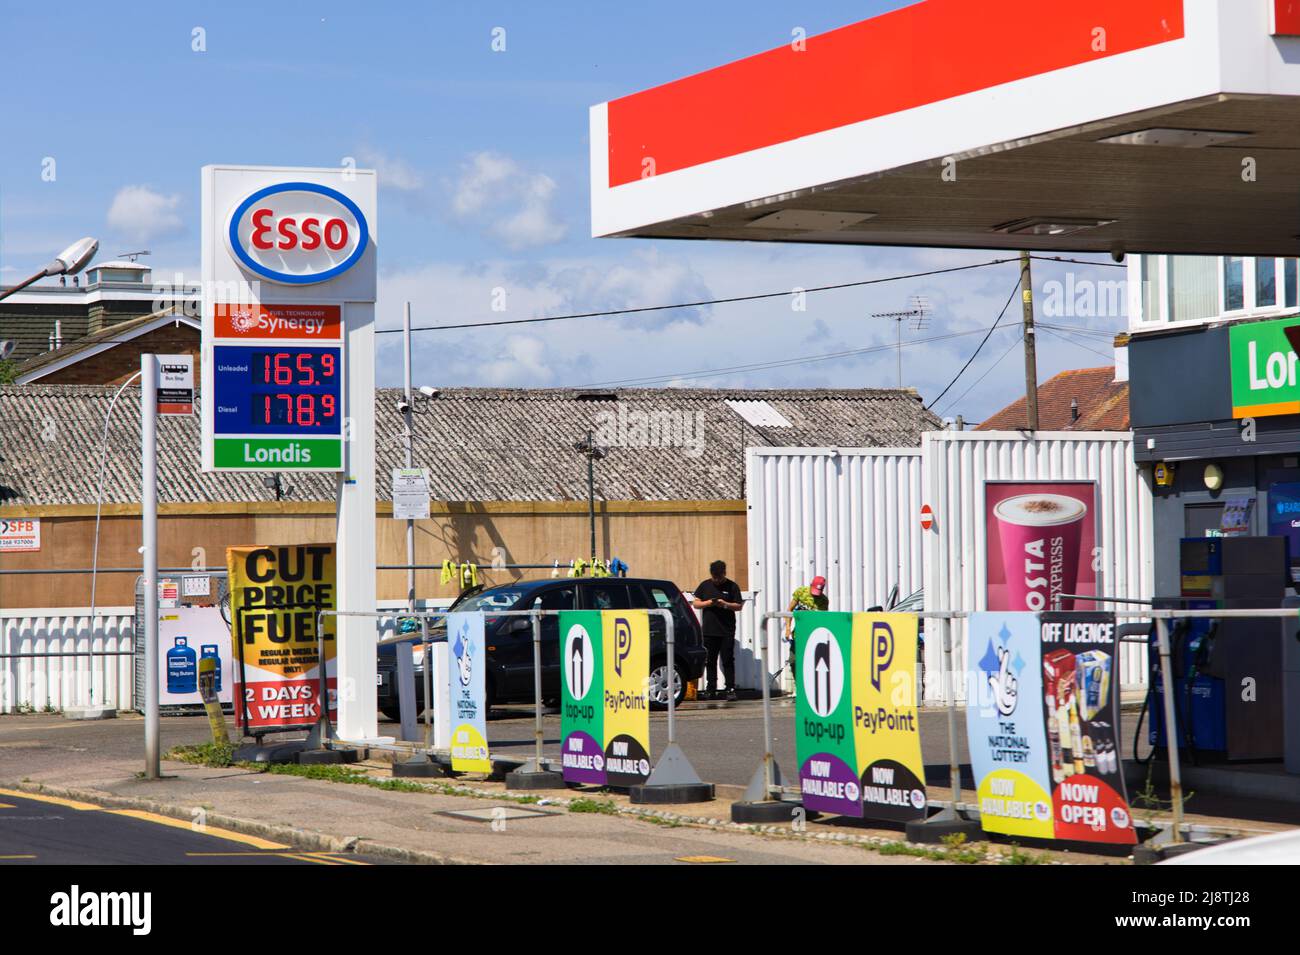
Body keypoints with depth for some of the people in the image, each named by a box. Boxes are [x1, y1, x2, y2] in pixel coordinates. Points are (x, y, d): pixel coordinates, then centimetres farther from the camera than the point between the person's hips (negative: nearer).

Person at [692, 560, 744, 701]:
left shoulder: (732, 586, 3)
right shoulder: (705, 586, 11)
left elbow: (739, 606, 2)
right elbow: (696, 604, 11)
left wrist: (725, 604, -15)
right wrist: (708, 603, -8)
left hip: (727, 632, -3)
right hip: (709, 630, 3)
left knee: (728, 661, -6)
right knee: (710, 661, 5)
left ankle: (730, 689, -4)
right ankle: (711, 689, 11)